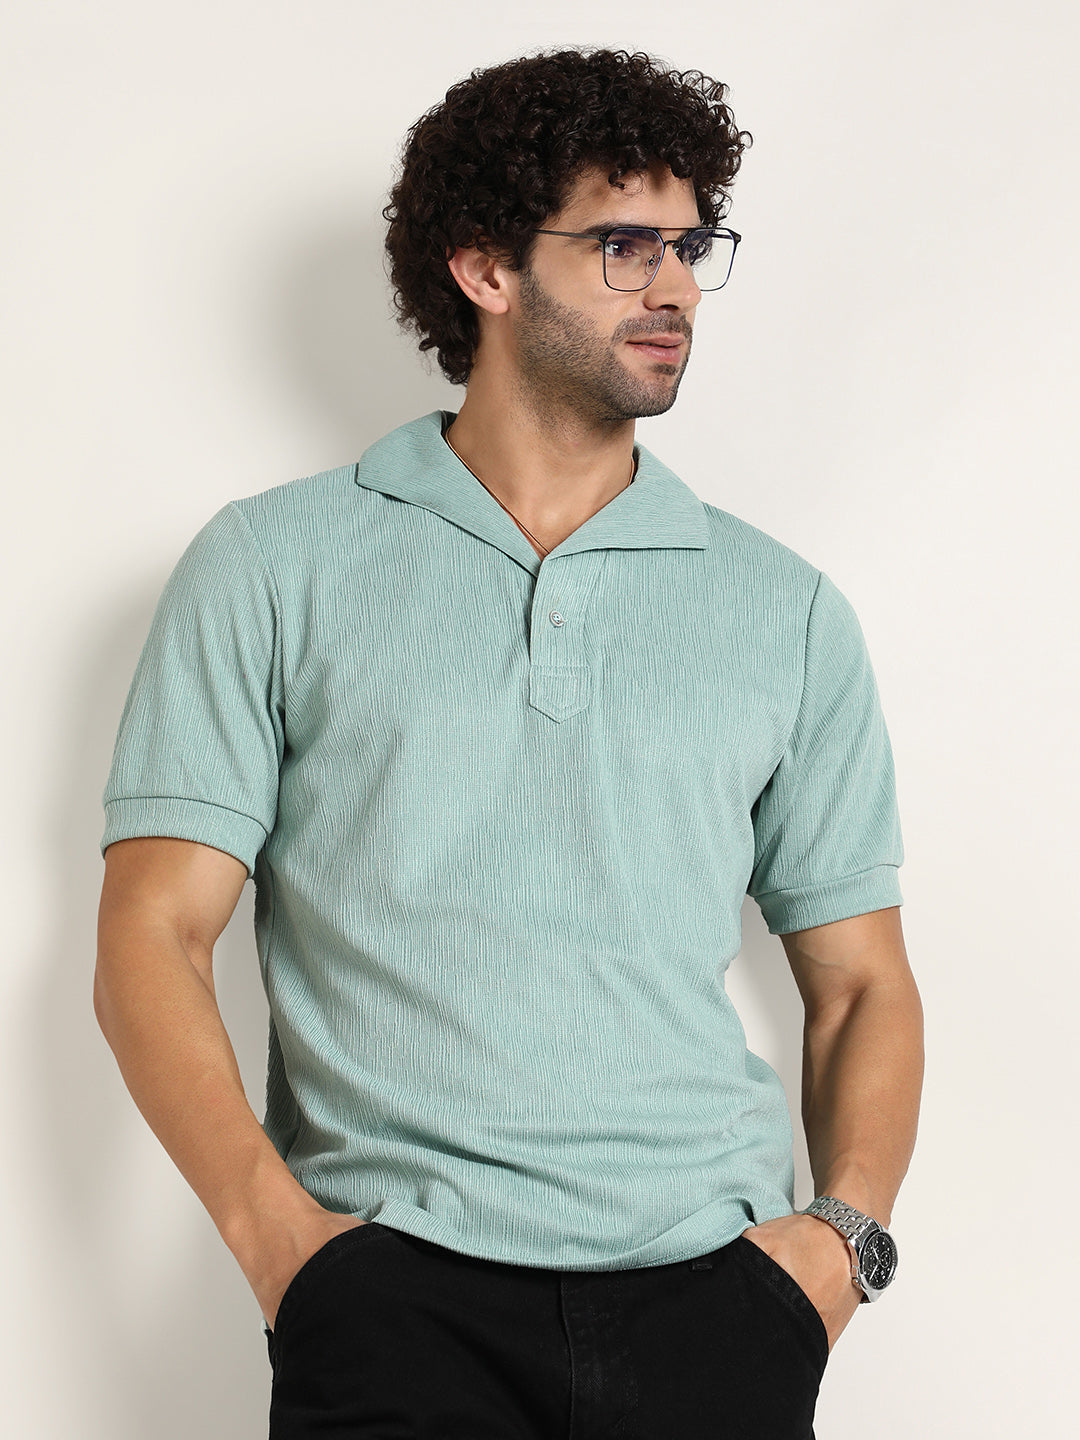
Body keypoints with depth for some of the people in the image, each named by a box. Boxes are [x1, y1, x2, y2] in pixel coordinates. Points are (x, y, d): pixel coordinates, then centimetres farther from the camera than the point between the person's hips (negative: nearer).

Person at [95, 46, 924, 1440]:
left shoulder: (786, 610, 15)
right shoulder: (271, 567, 8)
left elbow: (861, 981, 18)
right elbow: (149, 942, 3)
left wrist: (845, 1231, 0)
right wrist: (275, 1228, -10)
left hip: (709, 1280, 2)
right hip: (400, 1275, -2)